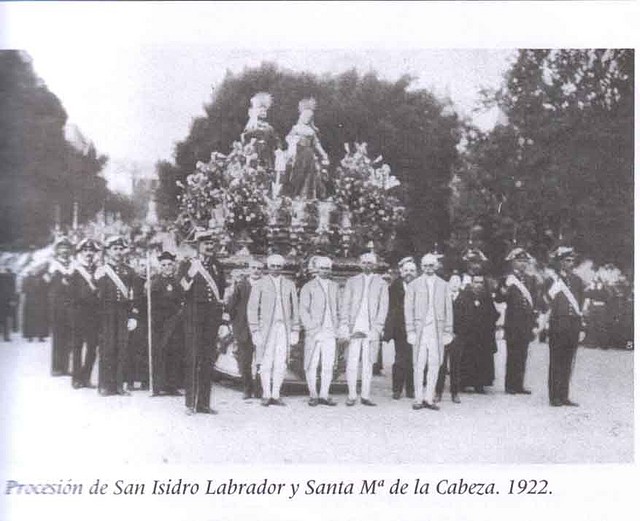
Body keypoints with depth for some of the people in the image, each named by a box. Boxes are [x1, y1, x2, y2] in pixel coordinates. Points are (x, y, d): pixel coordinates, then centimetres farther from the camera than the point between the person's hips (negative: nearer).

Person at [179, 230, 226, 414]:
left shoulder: (217, 266, 16)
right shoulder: (189, 265, 2)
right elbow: (184, 287, -11)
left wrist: (221, 302, 13)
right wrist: (192, 271, -22)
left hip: (213, 316, 5)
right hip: (194, 316, -5)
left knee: (208, 359, 6)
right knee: (193, 359, -6)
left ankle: (204, 403, 12)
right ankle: (190, 403, -1)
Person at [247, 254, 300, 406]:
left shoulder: (289, 285, 11)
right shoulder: (260, 284, 4)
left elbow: (295, 309, 13)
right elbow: (252, 308, 2)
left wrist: (295, 330, 7)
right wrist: (255, 331, -5)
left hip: (284, 328, 2)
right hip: (266, 328, -2)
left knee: (280, 364, -1)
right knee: (266, 363, -5)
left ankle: (275, 395, 5)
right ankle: (266, 395, 3)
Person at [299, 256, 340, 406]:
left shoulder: (334, 286, 15)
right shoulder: (308, 287, 2)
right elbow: (303, 311, -2)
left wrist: (337, 326, 7)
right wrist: (312, 329, -10)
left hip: (330, 332, 3)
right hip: (314, 332, -3)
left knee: (328, 365, 1)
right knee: (312, 365, -1)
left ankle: (324, 395, 7)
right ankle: (313, 395, 7)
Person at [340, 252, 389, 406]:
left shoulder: (381, 283, 11)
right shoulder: (352, 281, 13)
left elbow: (383, 307, 6)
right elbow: (344, 305, 10)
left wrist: (377, 328, -5)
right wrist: (344, 326, -1)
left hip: (371, 330, 0)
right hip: (354, 328, 0)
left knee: (368, 364, 0)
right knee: (352, 363, -3)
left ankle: (365, 396, 5)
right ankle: (352, 396, 3)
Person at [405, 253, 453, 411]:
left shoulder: (443, 285, 11)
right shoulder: (413, 285, 6)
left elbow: (448, 310, 12)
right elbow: (409, 310, 4)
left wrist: (448, 331, 6)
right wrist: (411, 331, -3)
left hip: (437, 331, 2)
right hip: (420, 330, -2)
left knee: (434, 365, 0)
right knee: (419, 365, -4)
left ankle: (429, 399, 7)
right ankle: (418, 399, 3)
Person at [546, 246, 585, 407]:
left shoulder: (577, 280, 15)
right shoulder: (552, 280, -1)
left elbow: (581, 304, 17)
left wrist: (581, 327, 12)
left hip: (573, 326, 5)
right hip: (558, 325, -5)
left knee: (568, 362, 7)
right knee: (556, 362, -1)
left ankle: (564, 396, 13)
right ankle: (554, 397, 3)